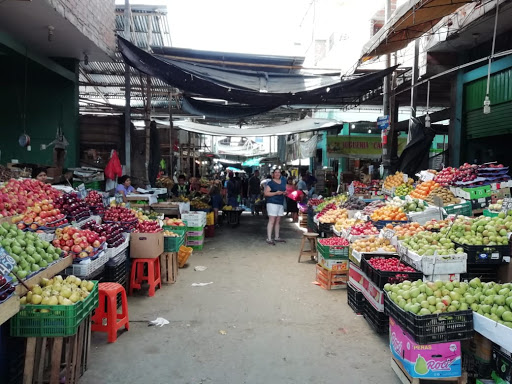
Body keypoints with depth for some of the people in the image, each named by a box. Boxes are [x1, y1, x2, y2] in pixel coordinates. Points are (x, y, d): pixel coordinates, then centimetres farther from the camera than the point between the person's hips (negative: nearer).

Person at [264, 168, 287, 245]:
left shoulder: (283, 182, 17)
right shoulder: (270, 183, -5)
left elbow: (285, 190, 27)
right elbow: (266, 193, -11)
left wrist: (285, 193, 3)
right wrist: (276, 193, -19)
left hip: (281, 204, 7)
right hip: (272, 203, -7)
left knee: (278, 221, 12)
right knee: (271, 221, -10)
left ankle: (277, 237, 21)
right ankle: (269, 239, -9)